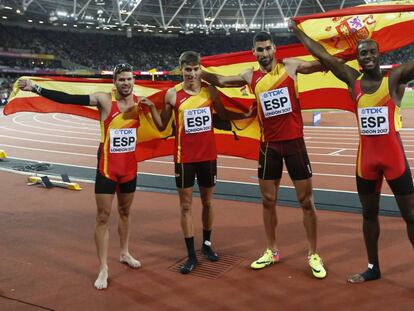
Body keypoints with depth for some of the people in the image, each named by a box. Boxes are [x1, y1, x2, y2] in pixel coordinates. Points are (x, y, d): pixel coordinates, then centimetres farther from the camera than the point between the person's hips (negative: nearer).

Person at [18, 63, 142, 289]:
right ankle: (103, 268, 11)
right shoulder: (104, 99, -12)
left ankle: (124, 253, 39)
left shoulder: (140, 102, 0)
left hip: (130, 167, 4)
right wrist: (36, 89, -28)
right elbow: (68, 99, -21)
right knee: (103, 216, 0)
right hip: (107, 168, -4)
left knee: (125, 212, 19)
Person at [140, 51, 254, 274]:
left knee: (207, 201, 14)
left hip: (208, 155, 2)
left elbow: (224, 115, 15)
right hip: (184, 157, -2)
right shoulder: (172, 94, -6)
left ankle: (207, 244, 34)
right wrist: (151, 108, -15)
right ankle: (191, 255, 12)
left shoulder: (210, 91, 0)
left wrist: (246, 114, 1)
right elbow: (162, 126, 1)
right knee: (186, 205, 3)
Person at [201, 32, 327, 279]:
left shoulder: (290, 66, -2)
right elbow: (220, 81, 16)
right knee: (268, 200, 10)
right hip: (269, 145, 3)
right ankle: (272, 251, 27)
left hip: (294, 142, -2)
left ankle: (313, 254, 17)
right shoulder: (251, 77, 4)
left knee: (306, 201, 3)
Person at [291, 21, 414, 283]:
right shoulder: (353, 81, 3)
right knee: (369, 214, 14)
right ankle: (373, 268, 29)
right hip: (366, 157, 4)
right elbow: (323, 55, 6)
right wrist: (298, 32, 9)